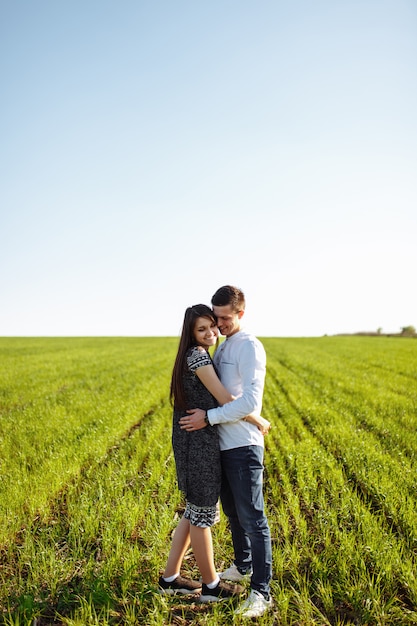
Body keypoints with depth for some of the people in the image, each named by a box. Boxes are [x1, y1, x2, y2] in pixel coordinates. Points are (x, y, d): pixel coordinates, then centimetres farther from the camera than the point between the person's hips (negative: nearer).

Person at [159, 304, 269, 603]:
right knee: (203, 513, 5)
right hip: (200, 442, -10)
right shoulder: (197, 355, -16)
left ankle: (170, 577, 28)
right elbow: (225, 398, -17)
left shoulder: (202, 355, 14)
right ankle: (211, 585, 21)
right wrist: (260, 421, -8)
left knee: (195, 510, 18)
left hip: (196, 441, 10)